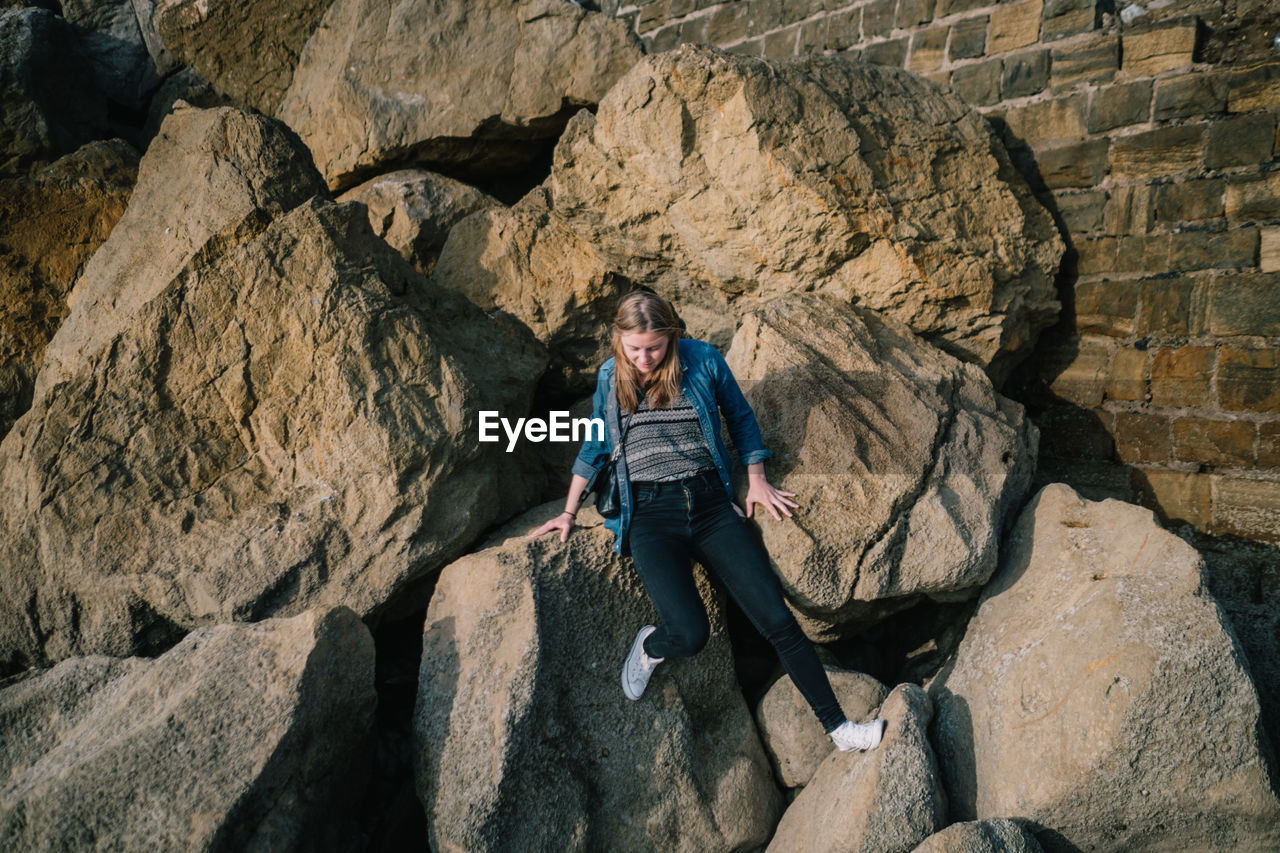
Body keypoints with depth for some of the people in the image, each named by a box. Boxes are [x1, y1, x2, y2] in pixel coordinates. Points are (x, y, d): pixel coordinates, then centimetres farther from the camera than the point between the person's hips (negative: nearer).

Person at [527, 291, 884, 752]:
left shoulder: (703, 361, 1)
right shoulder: (609, 377, 6)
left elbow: (740, 416, 17)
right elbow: (594, 445, 20)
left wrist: (757, 480, 11)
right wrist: (569, 512, 20)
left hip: (709, 501, 1)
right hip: (650, 513, 0)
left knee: (777, 618, -9)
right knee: (690, 634, -22)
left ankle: (838, 727, 3)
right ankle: (650, 646, 15)